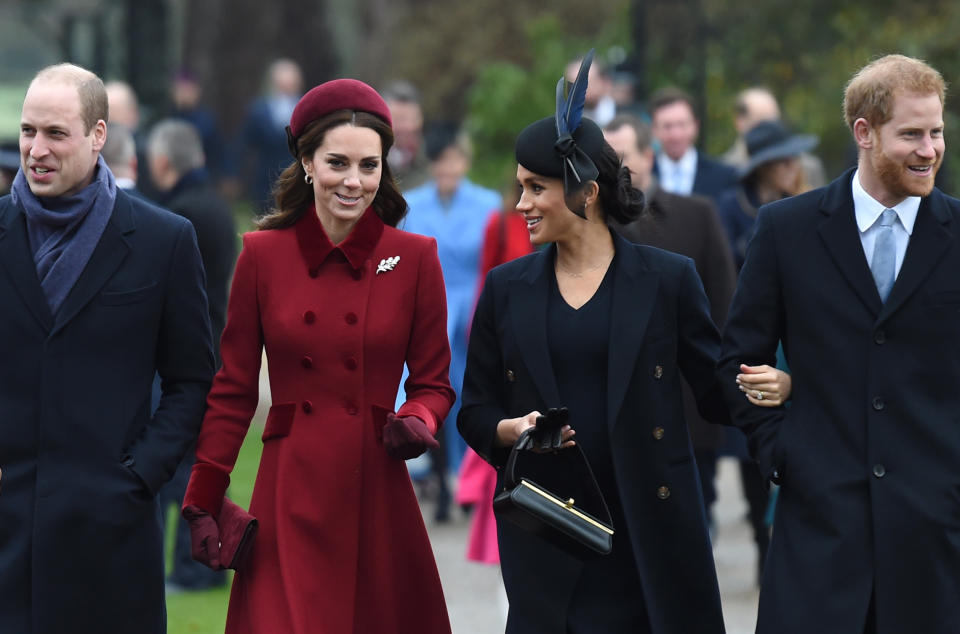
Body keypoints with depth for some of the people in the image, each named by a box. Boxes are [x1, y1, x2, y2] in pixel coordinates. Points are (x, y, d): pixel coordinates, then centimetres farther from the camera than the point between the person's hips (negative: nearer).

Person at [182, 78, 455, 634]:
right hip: (290, 497, 0)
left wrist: (418, 422, -13)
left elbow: (434, 383, 9)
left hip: (377, 494, 0)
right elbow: (233, 389, 7)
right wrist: (204, 502, 2)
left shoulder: (414, 258, 3)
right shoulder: (263, 254, 3)